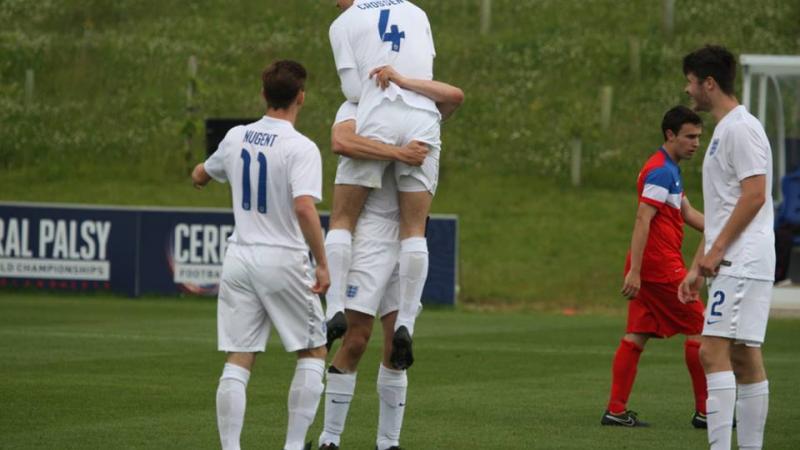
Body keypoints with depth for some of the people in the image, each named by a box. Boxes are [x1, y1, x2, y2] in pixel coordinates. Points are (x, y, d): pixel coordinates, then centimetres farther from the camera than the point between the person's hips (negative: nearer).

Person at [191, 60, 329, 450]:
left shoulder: (236, 138, 6)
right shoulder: (301, 148, -13)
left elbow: (200, 176, 24)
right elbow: (304, 207, -25)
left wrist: (200, 174, 48)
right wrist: (322, 264, -18)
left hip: (240, 259, 5)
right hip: (283, 260, -5)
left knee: (238, 362, 3)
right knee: (313, 353, 10)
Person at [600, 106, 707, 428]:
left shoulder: (668, 169, 19)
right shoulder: (662, 172, -14)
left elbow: (688, 214, 24)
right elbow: (643, 221, -20)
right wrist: (635, 271, -25)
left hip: (648, 268, 10)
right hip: (661, 265, -10)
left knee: (637, 335, 6)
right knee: (698, 328, -2)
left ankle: (616, 410, 2)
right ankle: (704, 411, 2)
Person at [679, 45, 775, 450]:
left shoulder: (741, 128, -11)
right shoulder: (724, 131, 21)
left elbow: (755, 194, -19)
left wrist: (717, 250, -18)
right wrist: (698, 266, 22)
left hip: (742, 264, -10)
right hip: (730, 264, 10)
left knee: (713, 352, -16)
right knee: (744, 358, 9)